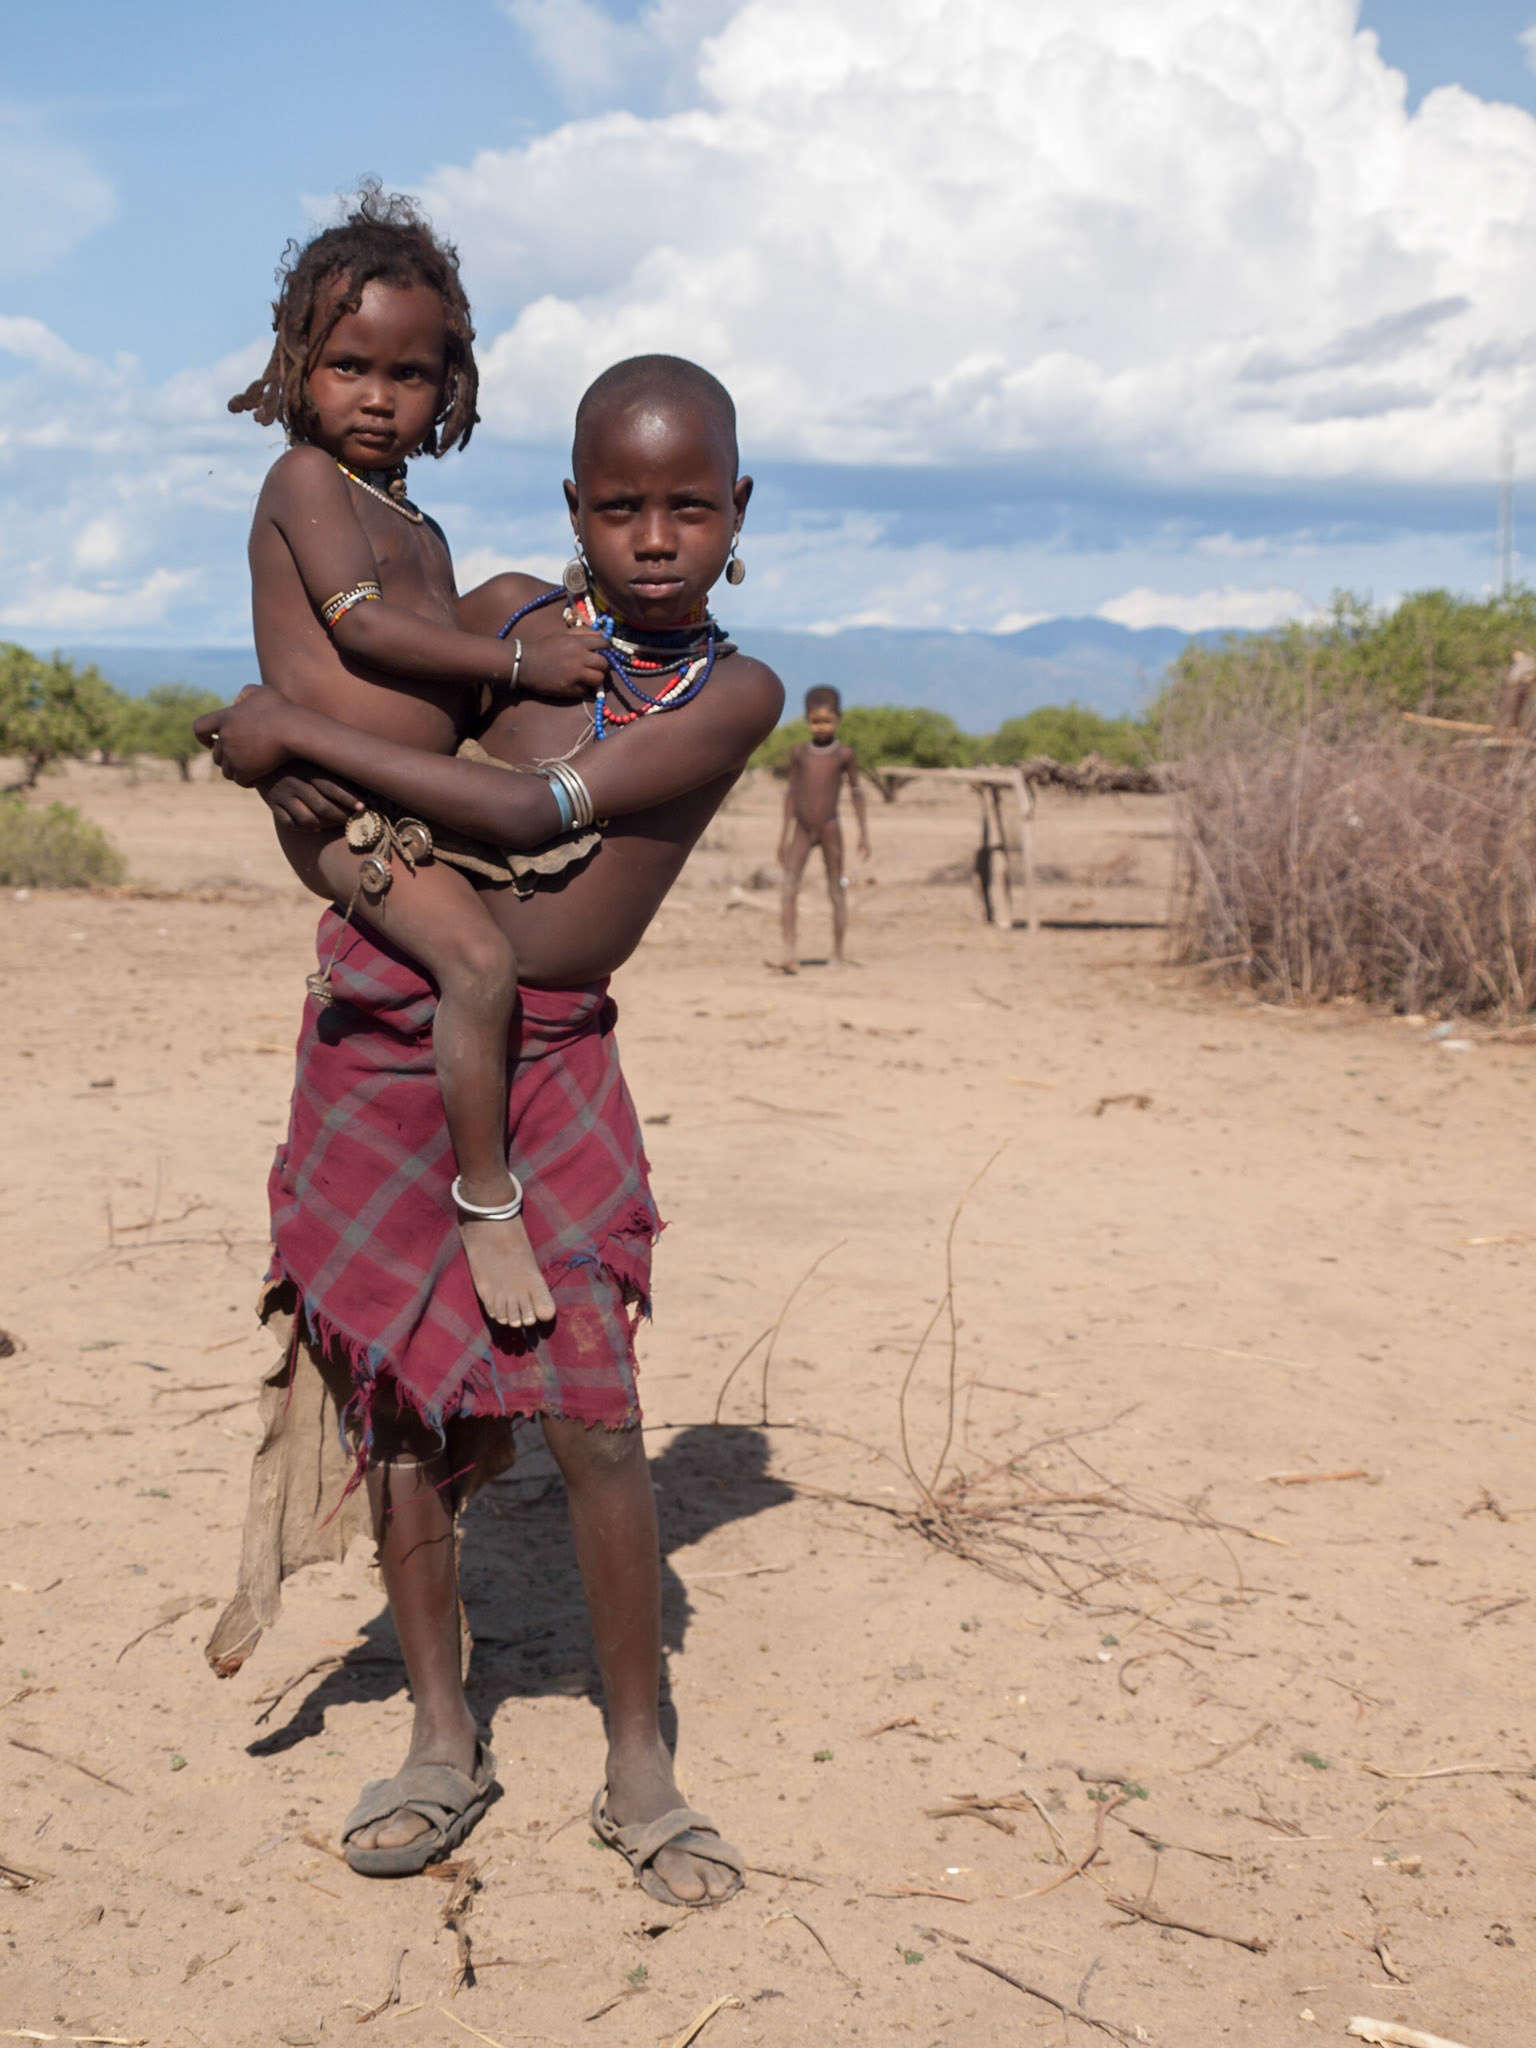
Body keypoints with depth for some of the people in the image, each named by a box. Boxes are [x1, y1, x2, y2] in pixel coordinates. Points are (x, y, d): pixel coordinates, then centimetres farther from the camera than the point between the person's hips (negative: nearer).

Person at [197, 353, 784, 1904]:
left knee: (596, 1415, -7)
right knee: (398, 1402, 7)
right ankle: (442, 1745, 22)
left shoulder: (734, 695, -5)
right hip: (382, 1029, 2)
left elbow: (527, 809, -18)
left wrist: (299, 728, -15)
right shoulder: (505, 615, 4)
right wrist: (289, 770, -6)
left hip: (550, 1060, -2)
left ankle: (639, 1769, 11)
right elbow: (347, 696, 19)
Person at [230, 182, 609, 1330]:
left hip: (426, 797, 9)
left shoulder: (421, 532, 19)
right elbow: (360, 623, -18)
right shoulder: (307, 476, -6)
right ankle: (487, 1202, -13)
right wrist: (521, 663, -18)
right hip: (341, 803, -9)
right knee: (480, 962, -25)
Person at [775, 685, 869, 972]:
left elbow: (855, 792, 7)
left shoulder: (844, 754, 1)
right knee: (789, 888, -13)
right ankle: (789, 954, -16)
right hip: (802, 829, 2)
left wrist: (864, 832, 4)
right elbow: (792, 792, 13)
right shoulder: (799, 754, 7)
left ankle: (837, 955, 11)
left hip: (830, 827, -2)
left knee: (837, 891, 3)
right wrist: (784, 834, 13)